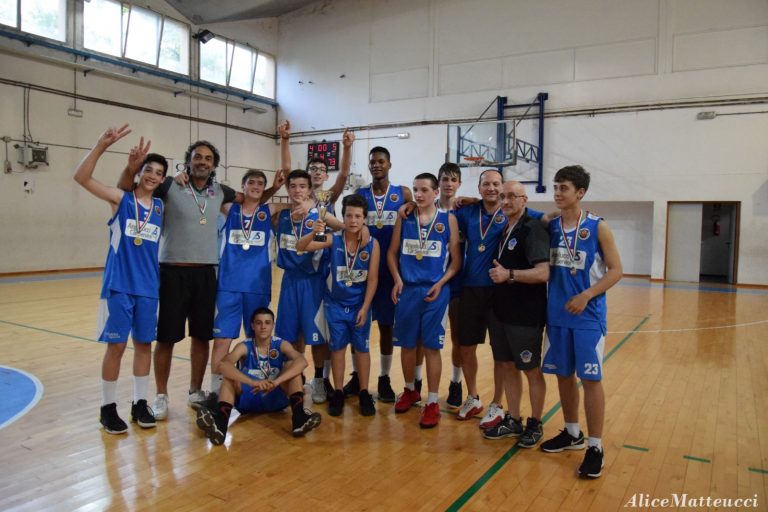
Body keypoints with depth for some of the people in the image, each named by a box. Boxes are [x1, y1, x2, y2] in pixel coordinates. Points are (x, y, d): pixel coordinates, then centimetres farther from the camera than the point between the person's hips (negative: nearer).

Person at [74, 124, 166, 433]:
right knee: (116, 345, 1)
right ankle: (108, 408, 16)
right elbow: (81, 177, -14)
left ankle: (140, 404, 22)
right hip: (118, 286, -4)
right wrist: (102, 145, -24)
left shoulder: (161, 208, 7)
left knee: (144, 344, 9)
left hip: (148, 288, 4)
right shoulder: (120, 199, -3)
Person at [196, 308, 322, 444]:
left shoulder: (281, 345, -7)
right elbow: (223, 365, -30)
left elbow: (302, 361, -28)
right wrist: (253, 382, -45)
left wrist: (276, 382, -43)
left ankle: (299, 416, -41)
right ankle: (220, 421, -48)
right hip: (248, 399, 0)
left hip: (276, 398, 0)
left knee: (292, 365, -21)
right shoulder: (244, 347, -9)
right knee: (230, 374, -23)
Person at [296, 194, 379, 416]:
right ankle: (338, 393, 22)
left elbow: (373, 279, -9)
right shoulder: (333, 239, -12)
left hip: (360, 304, 0)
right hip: (335, 303, 0)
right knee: (337, 347, 9)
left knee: (361, 348, 10)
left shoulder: (372, 244, -12)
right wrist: (313, 232, -37)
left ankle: (364, 394, 24)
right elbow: (300, 247, -17)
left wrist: (365, 308, -11)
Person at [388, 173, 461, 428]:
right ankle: (410, 390, 33)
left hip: (435, 292, -2)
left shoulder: (448, 220, -1)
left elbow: (456, 259, 0)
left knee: (432, 347, 2)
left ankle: (432, 403, 14)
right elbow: (392, 252, 10)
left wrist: (440, 283, -12)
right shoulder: (404, 218, 4)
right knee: (407, 344, 12)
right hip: (407, 290, 3)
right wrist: (397, 280, -3)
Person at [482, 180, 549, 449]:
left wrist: (509, 274, -30)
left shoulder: (532, 229, -14)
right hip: (501, 312, 7)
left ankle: (535, 425, 22)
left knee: (532, 370, 7)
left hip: (526, 315, -7)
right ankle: (513, 421, 27)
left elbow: (543, 273, -23)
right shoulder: (503, 230, 9)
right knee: (507, 366, 14)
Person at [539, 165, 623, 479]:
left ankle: (595, 447, 11)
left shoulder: (597, 227, -6)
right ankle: (571, 433, 30)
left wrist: (586, 295, -17)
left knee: (590, 379, -1)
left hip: (588, 316, -4)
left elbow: (616, 270, -6)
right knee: (563, 375, 13)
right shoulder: (550, 226, 5)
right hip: (556, 314, 5)